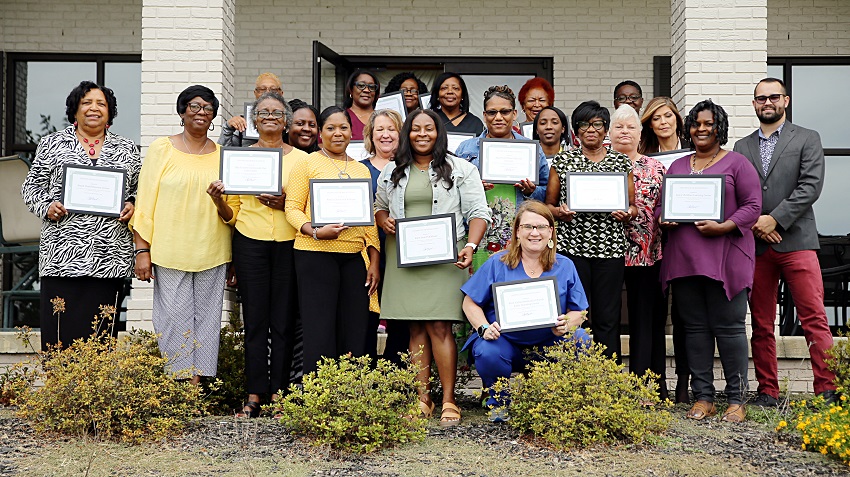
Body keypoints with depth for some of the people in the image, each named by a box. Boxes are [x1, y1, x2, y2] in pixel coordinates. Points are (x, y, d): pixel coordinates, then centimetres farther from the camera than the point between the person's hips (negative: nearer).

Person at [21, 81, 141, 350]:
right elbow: (31, 187, 13)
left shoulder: (127, 149, 14)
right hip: (62, 255, -1)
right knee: (59, 330, -4)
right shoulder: (52, 145, 10)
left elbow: (140, 190, 19)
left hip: (110, 257, 1)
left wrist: (133, 206, -1)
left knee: (101, 332, 2)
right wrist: (47, 207, -6)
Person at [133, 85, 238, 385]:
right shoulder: (161, 149, 4)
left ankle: (198, 384, 9)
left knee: (207, 320, 2)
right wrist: (142, 250, -4)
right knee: (175, 320, -3)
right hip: (169, 252, -2)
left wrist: (220, 202, -3)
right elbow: (145, 202, 1)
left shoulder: (223, 156, 12)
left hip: (212, 254, 3)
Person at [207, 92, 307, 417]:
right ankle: (254, 397, 5)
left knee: (283, 321, 0)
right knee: (255, 320, 0)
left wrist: (286, 203, -12)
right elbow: (233, 214, 11)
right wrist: (218, 199, -10)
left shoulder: (300, 158, 8)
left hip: (289, 244, 0)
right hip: (250, 244, 0)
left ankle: (278, 394, 8)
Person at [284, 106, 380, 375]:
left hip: (354, 256, 4)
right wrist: (316, 231, -19)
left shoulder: (362, 169, 18)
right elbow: (292, 207, -1)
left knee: (355, 332, 2)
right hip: (315, 253, -4)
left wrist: (374, 261, 9)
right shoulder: (307, 164, 5)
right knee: (319, 331, -6)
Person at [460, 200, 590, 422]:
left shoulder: (565, 266, 6)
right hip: (505, 341, -2)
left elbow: (578, 312, 5)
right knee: (487, 354, -34)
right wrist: (484, 328, -16)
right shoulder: (497, 263, 2)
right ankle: (499, 401, 1)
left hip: (548, 344, 2)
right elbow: (471, 303, 3)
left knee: (581, 341, -26)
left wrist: (566, 325, -18)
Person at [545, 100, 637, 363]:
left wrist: (627, 213, -8)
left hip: (610, 246, 1)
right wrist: (560, 211, -10)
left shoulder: (621, 161, 11)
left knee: (607, 318, 0)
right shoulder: (563, 160, 8)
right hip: (572, 245, -1)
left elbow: (633, 206, 14)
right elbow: (548, 205, 11)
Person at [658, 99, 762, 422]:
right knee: (694, 327, 6)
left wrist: (723, 227, -17)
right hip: (684, 259, 5)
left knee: (728, 327, -4)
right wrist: (663, 220, -1)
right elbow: (661, 204, 21)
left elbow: (753, 206, -3)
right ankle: (703, 398, 13)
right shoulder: (677, 166, 19)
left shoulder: (736, 163, 3)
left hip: (725, 258, -5)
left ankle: (737, 399, 5)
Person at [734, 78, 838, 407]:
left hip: (796, 240, -3)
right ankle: (768, 392, 12)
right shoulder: (742, 147, 17)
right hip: (755, 245, 3)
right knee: (761, 324, 5)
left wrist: (774, 219, -11)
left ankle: (827, 389, -4)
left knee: (814, 319, -8)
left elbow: (811, 185, -4)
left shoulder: (807, 139, 8)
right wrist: (754, 223, -7)